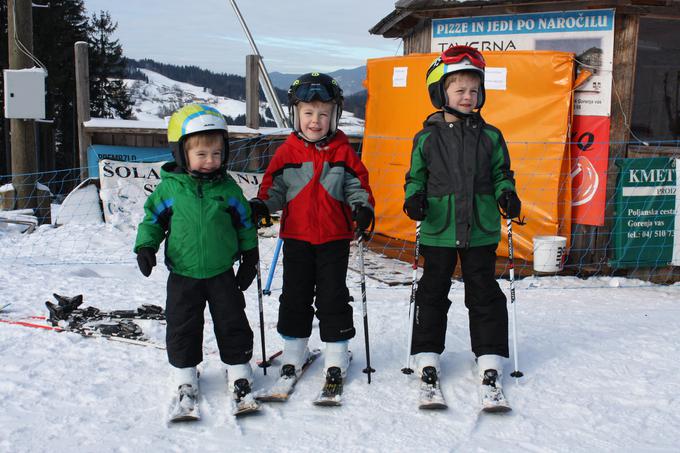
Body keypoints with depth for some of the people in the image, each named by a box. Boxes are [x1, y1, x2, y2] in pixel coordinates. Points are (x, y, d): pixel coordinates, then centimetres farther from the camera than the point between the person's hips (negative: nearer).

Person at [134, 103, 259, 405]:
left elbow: (244, 222, 7)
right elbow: (153, 217, 5)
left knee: (231, 322, 8)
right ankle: (185, 371, 25)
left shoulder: (228, 187, -3)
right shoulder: (170, 187, -6)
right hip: (183, 274, 0)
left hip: (222, 272, 1)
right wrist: (146, 247, -8)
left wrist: (250, 257, 9)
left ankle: (238, 365, 25)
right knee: (182, 325, 8)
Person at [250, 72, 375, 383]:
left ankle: (336, 350, 17)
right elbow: (275, 186, 5)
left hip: (334, 238, -1)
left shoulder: (343, 152, -1)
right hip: (297, 237, 1)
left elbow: (357, 184, 3)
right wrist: (261, 204, -12)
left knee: (333, 297, 5)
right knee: (295, 296, 10)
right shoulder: (287, 152, 1)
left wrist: (363, 207, -15)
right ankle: (294, 348, 25)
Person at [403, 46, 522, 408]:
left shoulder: (490, 137, 4)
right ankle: (427, 354, 20)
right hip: (438, 231, 0)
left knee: (484, 294, 8)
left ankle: (490, 357, 18)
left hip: (480, 231, 1)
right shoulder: (427, 138, 1)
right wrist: (414, 198, -11)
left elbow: (501, 173, 11)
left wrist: (506, 194, -9)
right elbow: (416, 176, 8)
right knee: (432, 293, 9)